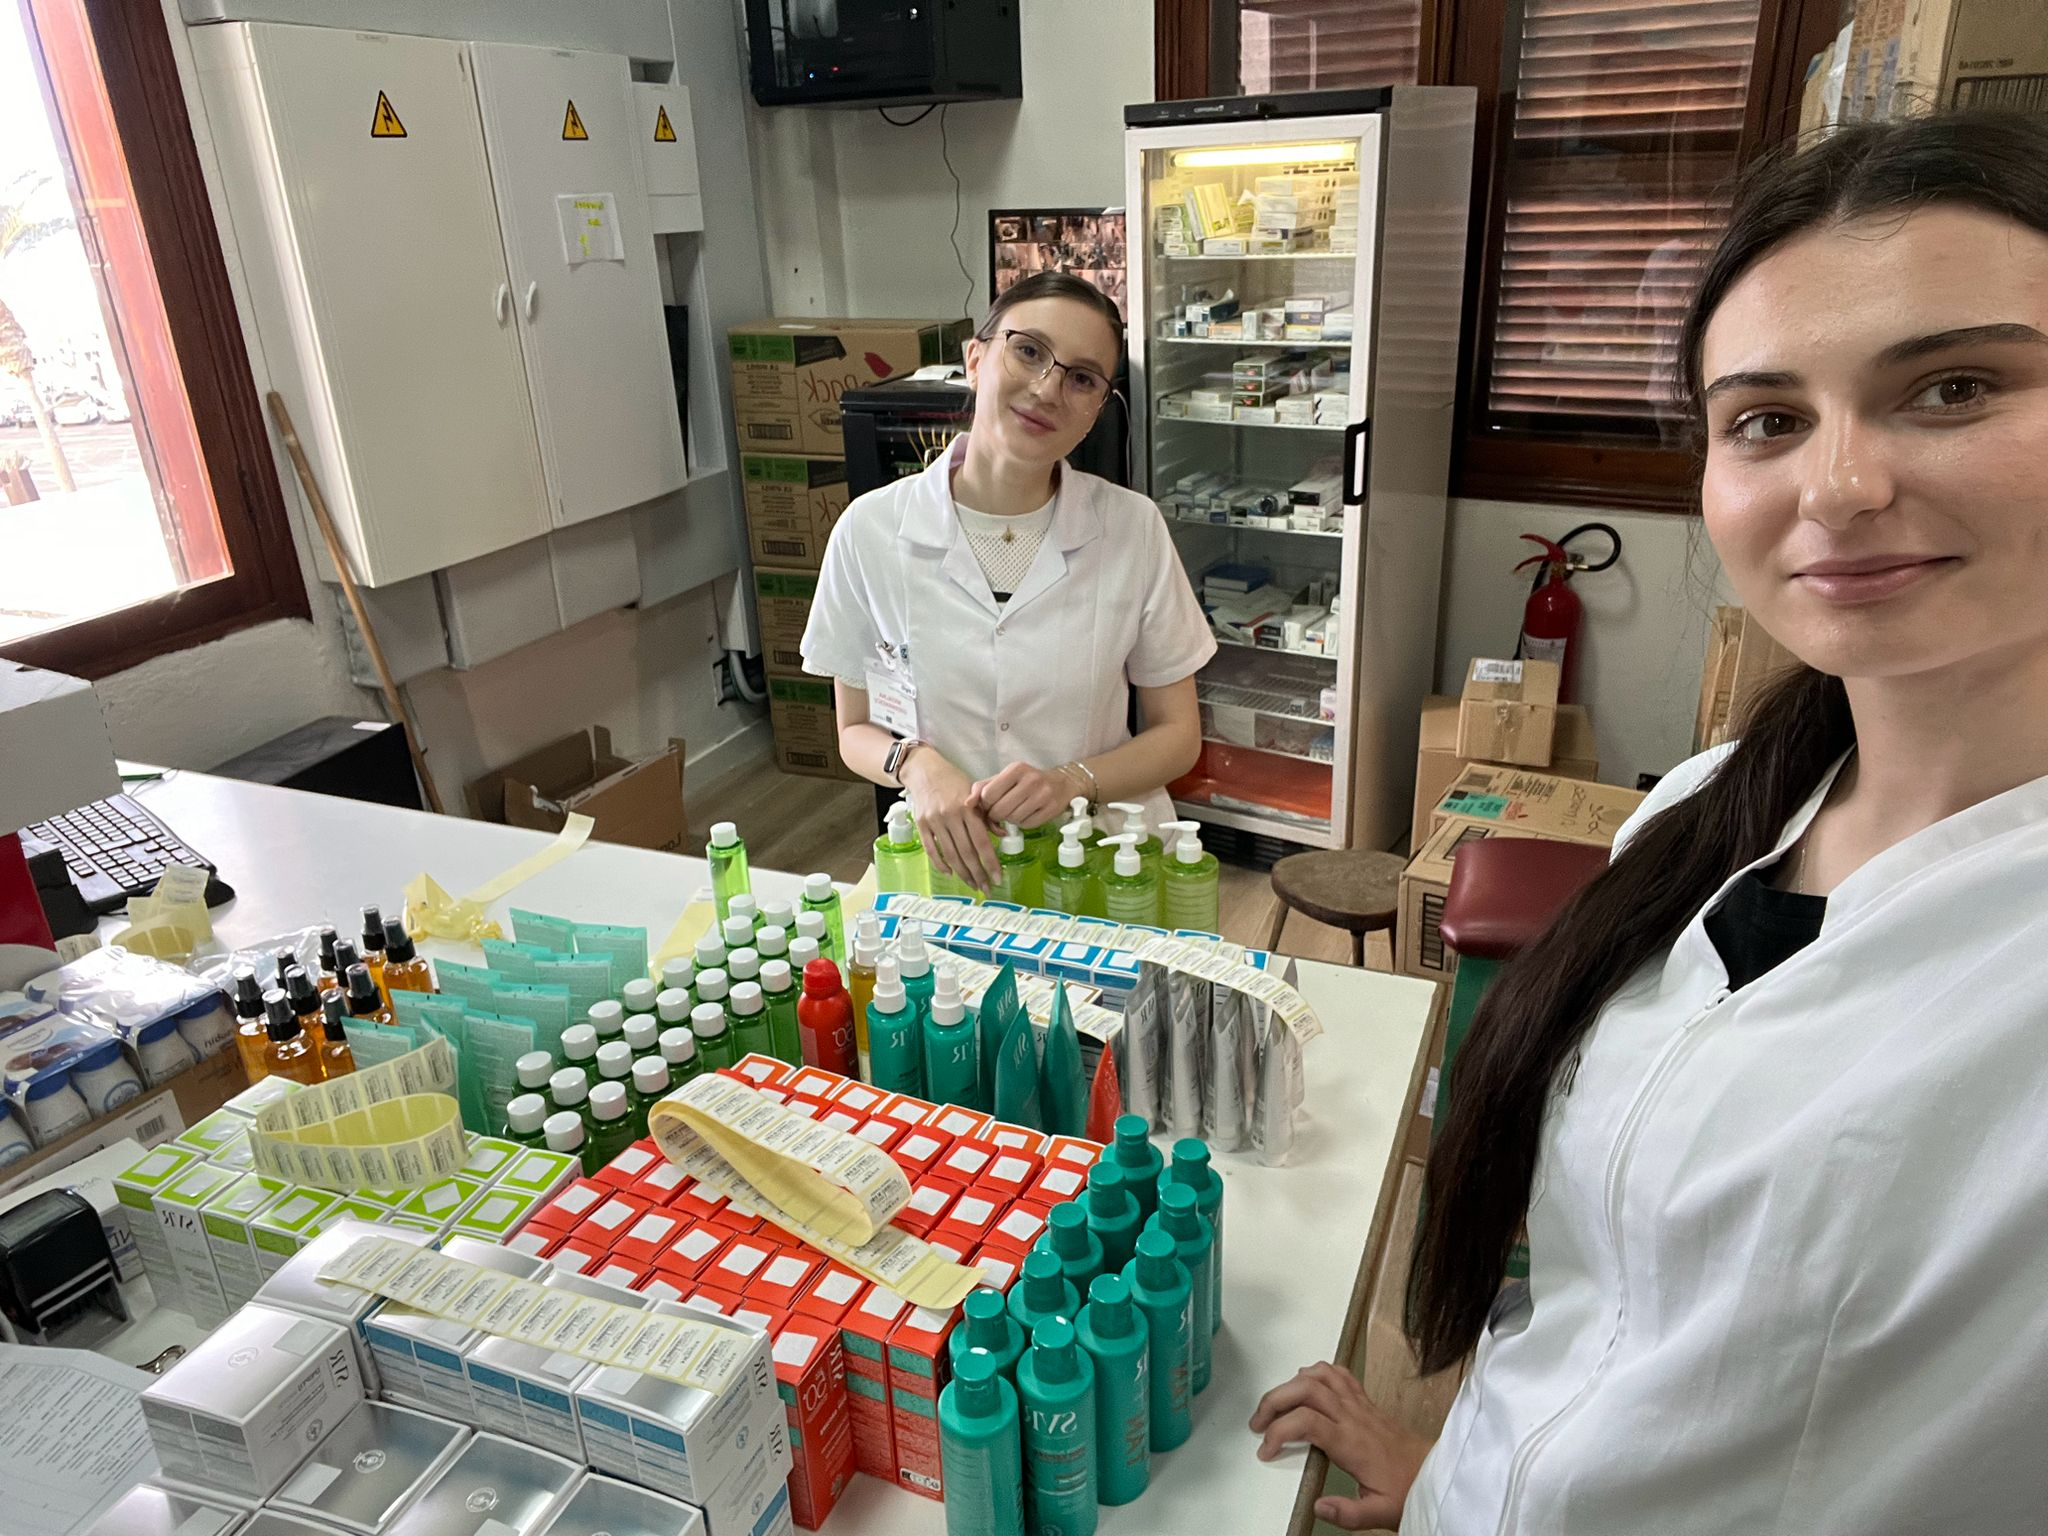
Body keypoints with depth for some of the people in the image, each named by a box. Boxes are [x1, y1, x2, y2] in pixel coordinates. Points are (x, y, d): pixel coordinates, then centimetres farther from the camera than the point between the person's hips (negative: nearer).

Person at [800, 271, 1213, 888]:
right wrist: (916, 763, -15)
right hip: (950, 862, 0)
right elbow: (856, 730, 7)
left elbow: (1178, 734, 4)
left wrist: (1072, 780, -14)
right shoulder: (871, 529, -4)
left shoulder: (1134, 528, -4)